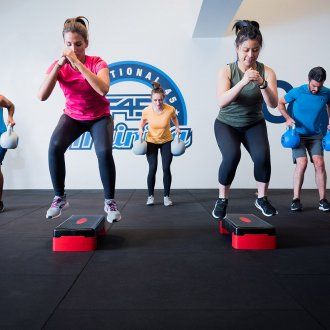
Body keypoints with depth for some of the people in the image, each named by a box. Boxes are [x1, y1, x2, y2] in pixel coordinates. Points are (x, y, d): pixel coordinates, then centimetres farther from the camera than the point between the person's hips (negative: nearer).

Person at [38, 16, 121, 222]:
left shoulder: (97, 63, -17)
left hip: (99, 117, -2)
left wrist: (78, 63, -39)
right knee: (55, 147, -26)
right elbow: (42, 96, -23)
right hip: (72, 116, 2)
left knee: (104, 152, -29)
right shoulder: (59, 66, -10)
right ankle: (60, 198, -6)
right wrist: (59, 64, -29)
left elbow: (103, 89, -38)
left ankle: (110, 202, -9)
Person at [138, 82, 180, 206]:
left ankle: (166, 196, 8)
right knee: (152, 169, -9)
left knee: (166, 168, -6)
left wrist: (177, 127, -10)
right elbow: (143, 120, 3)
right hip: (151, 141, 0)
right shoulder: (146, 110, -21)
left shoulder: (170, 109, -21)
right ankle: (150, 196, 7)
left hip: (166, 141, 0)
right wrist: (140, 128, -14)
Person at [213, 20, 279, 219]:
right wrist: (243, 82, -40)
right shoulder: (227, 71, -14)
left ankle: (262, 199, 4)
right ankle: (222, 200, -3)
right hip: (227, 123, -1)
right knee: (232, 156, -26)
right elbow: (222, 102, -27)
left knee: (262, 156, -22)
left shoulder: (267, 72, -10)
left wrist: (262, 84, -36)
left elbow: (273, 104, -18)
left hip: (254, 124, 2)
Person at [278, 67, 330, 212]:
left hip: (315, 135, 3)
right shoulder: (297, 92, -13)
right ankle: (296, 199, -8)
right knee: (302, 163, -17)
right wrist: (288, 118, -12)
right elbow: (280, 103, 2)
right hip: (298, 134, -2)